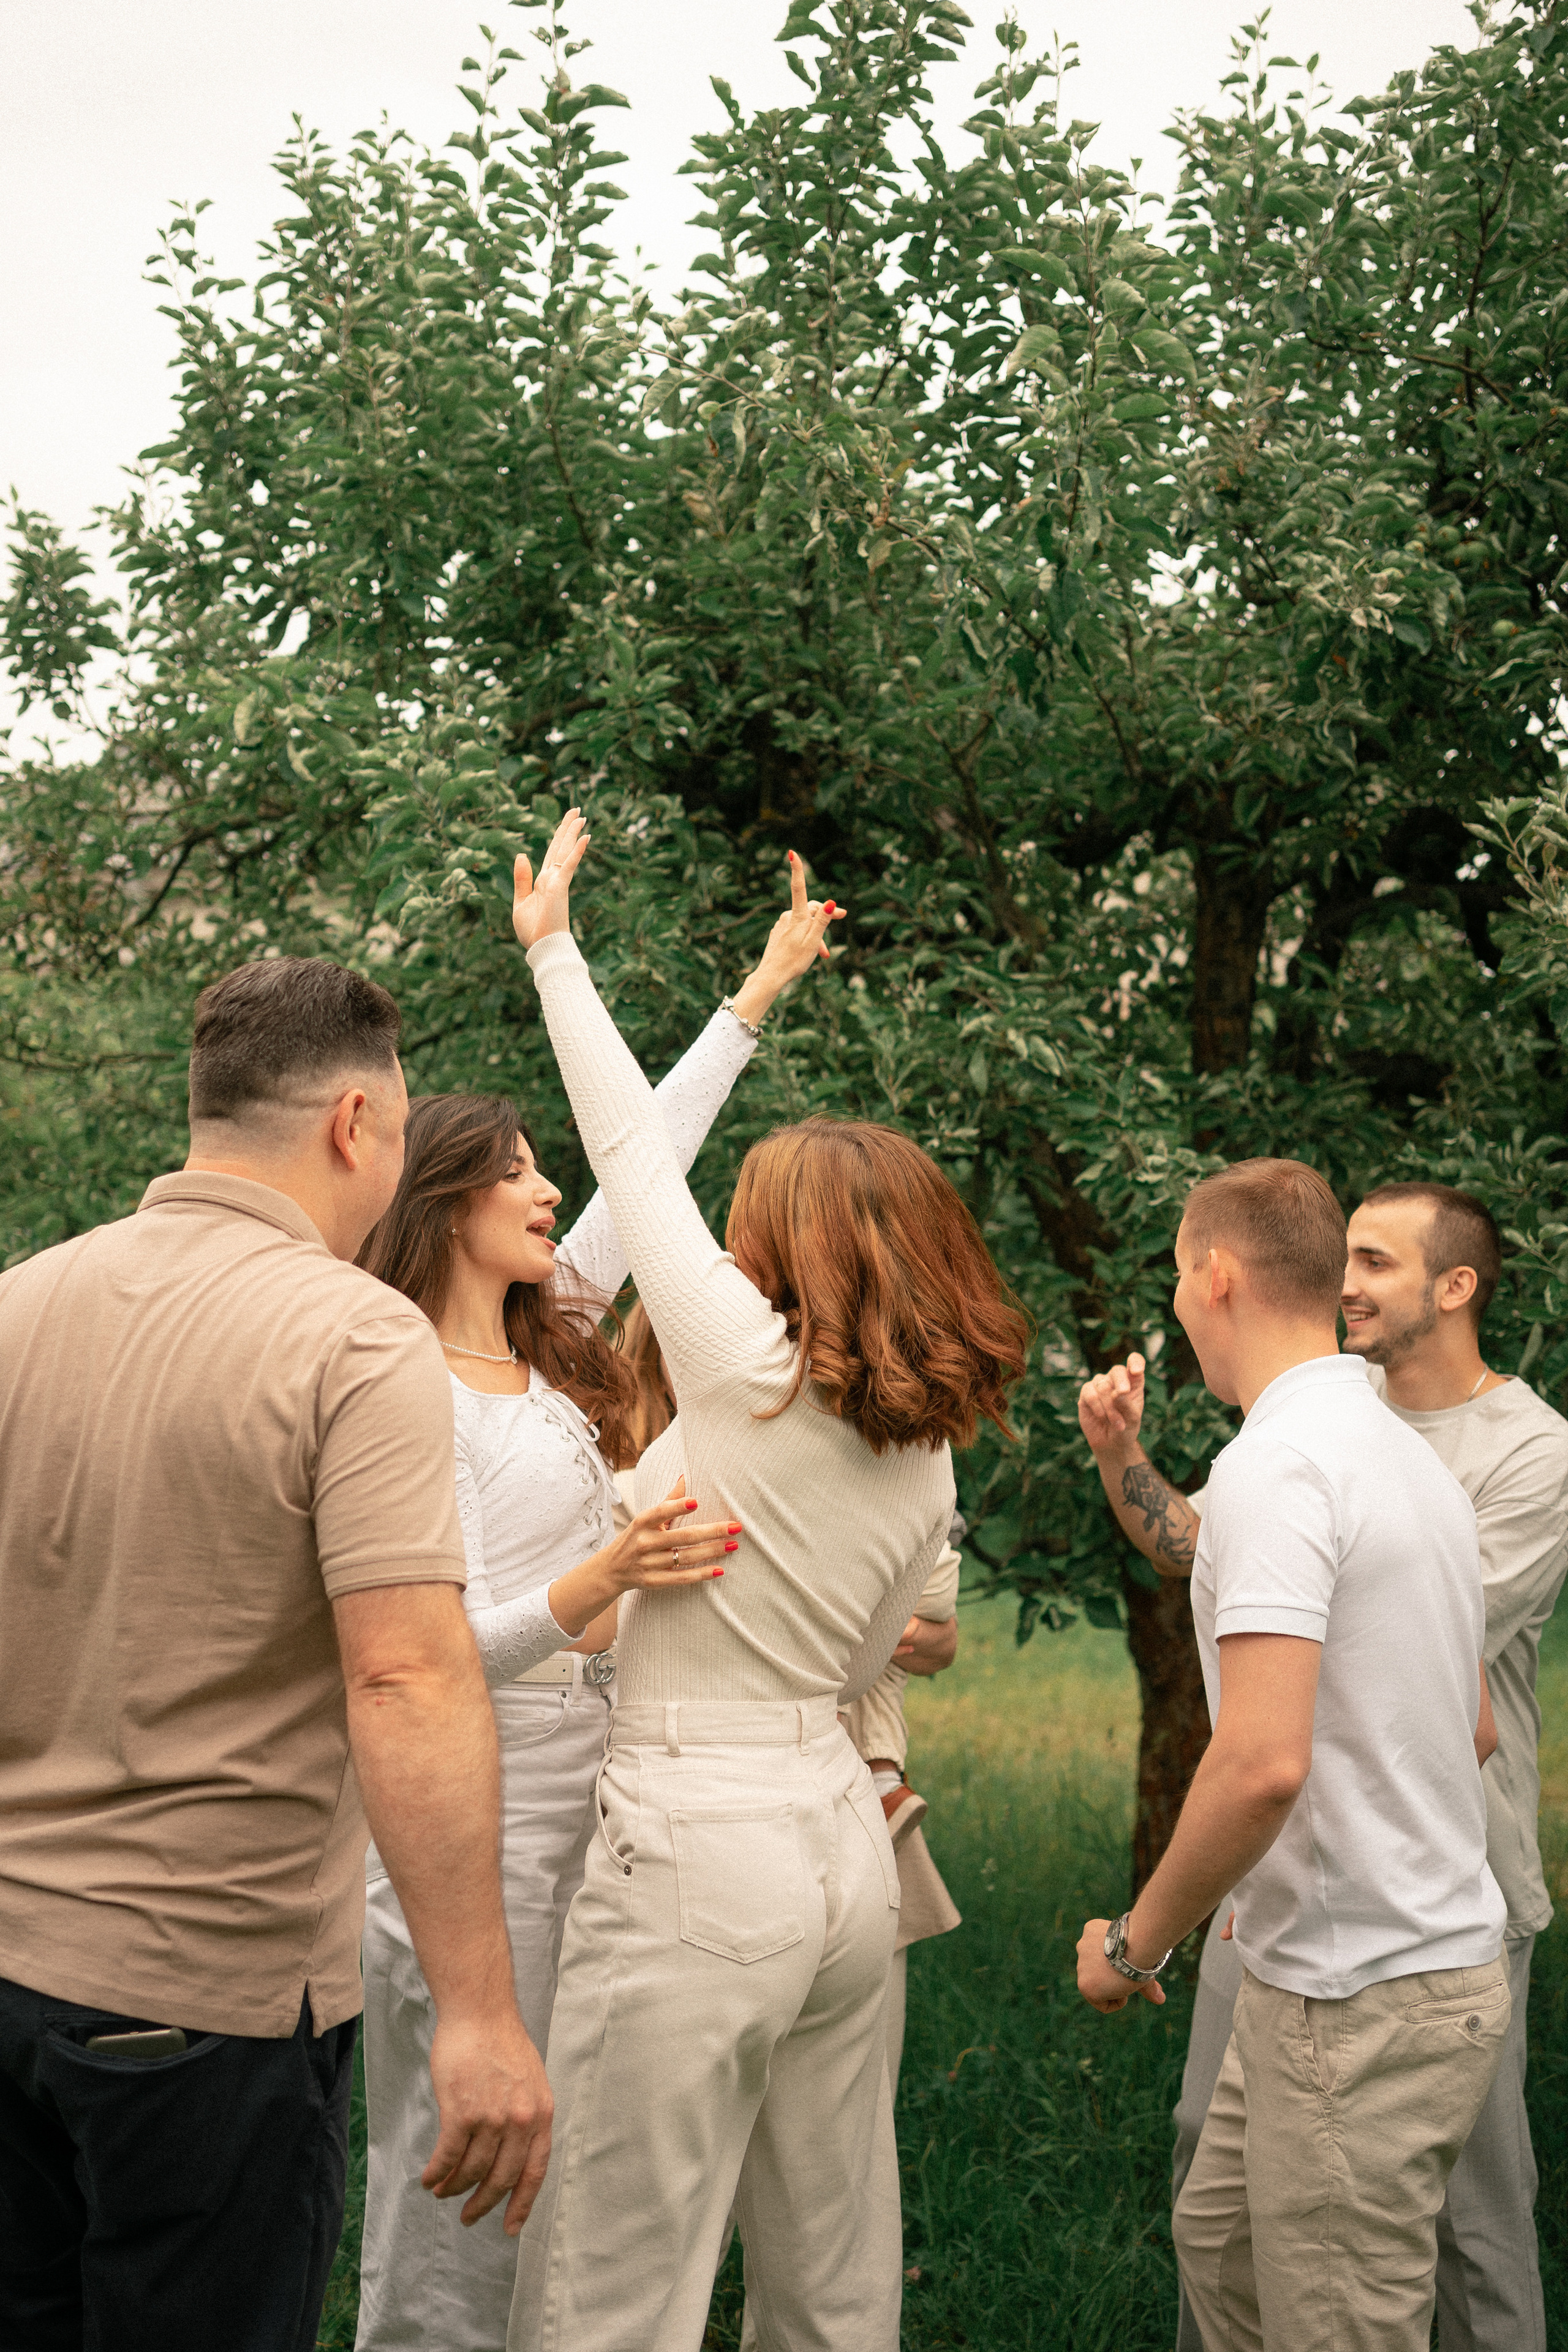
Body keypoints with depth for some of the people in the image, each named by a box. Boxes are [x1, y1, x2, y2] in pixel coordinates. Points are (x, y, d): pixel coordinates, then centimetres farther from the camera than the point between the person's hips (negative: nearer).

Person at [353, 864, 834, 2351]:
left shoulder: (548, 1347, 11)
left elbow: (648, 1159, 19)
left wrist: (759, 990, 25)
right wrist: (593, 1586, -36)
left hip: (580, 1798, 8)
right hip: (480, 1820, -8)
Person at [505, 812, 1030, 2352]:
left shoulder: (751, 1371, -11)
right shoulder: (929, 1465, 7)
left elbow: (631, 1151, -3)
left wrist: (551, 948, 7)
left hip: (697, 1848, -8)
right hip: (842, 1845, 8)